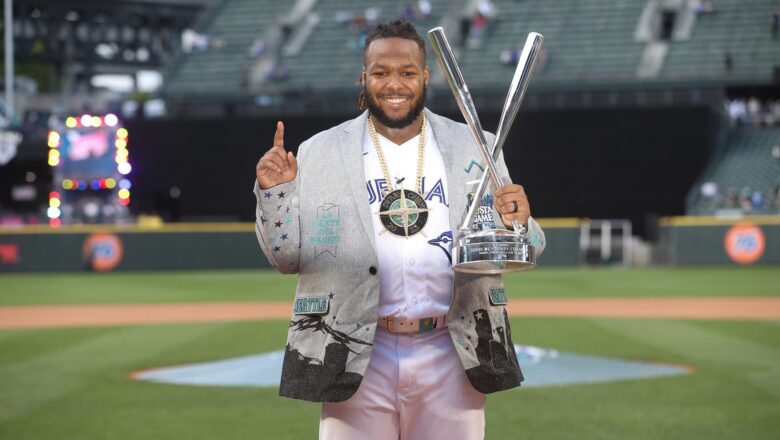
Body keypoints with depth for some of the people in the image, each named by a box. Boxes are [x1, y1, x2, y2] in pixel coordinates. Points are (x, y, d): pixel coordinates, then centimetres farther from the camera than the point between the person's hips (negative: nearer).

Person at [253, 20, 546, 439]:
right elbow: (288, 256, 4)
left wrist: (517, 224, -16)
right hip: (357, 357, -1)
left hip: (452, 356, 1)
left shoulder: (474, 149, 7)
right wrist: (274, 193, -12)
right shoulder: (319, 153, 4)